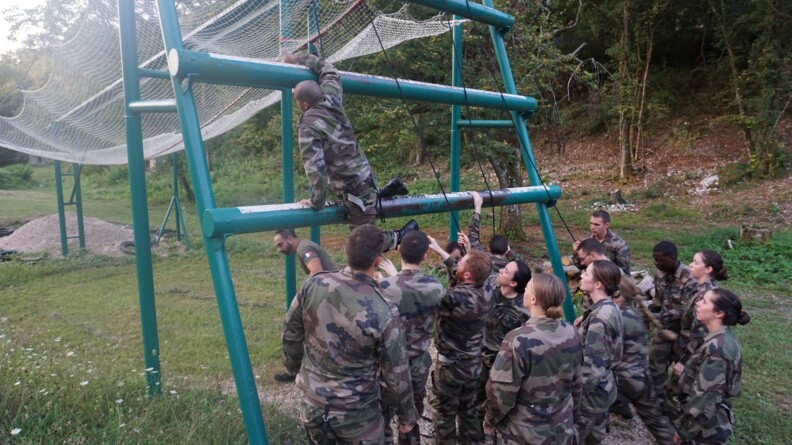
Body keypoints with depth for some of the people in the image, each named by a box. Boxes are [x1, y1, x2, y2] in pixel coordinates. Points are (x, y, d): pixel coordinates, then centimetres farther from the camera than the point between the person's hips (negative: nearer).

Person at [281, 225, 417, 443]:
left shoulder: (313, 285, -14)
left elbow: (291, 333, 1)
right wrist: (407, 415, 3)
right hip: (356, 414, -4)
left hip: (312, 406, 4)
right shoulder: (383, 312, -25)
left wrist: (294, 366, 20)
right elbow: (396, 374, -14)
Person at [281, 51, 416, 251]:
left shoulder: (308, 127, -21)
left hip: (355, 188, -8)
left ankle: (404, 234, 13)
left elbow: (315, 168, -25)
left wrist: (316, 202, -14)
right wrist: (299, 59, 21)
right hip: (366, 174, 8)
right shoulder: (331, 100, -2)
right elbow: (329, 71, 17)